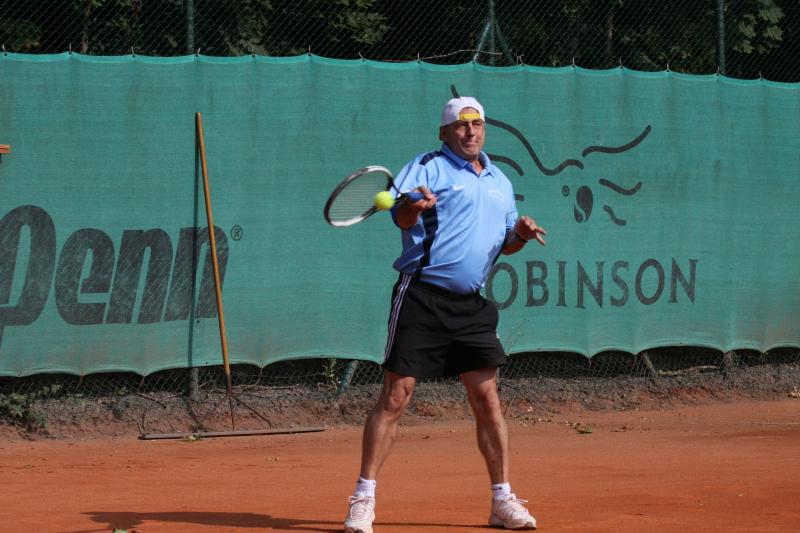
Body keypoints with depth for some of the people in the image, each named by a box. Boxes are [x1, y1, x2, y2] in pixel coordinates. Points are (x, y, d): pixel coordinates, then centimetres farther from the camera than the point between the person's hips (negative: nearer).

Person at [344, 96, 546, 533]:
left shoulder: (500, 182, 18)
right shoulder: (427, 168, -2)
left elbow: (504, 243, 26)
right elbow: (402, 215, -17)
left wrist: (520, 234, 3)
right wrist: (413, 206, -40)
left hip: (470, 305, 5)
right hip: (421, 296, -5)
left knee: (487, 399, 4)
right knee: (395, 397, -6)